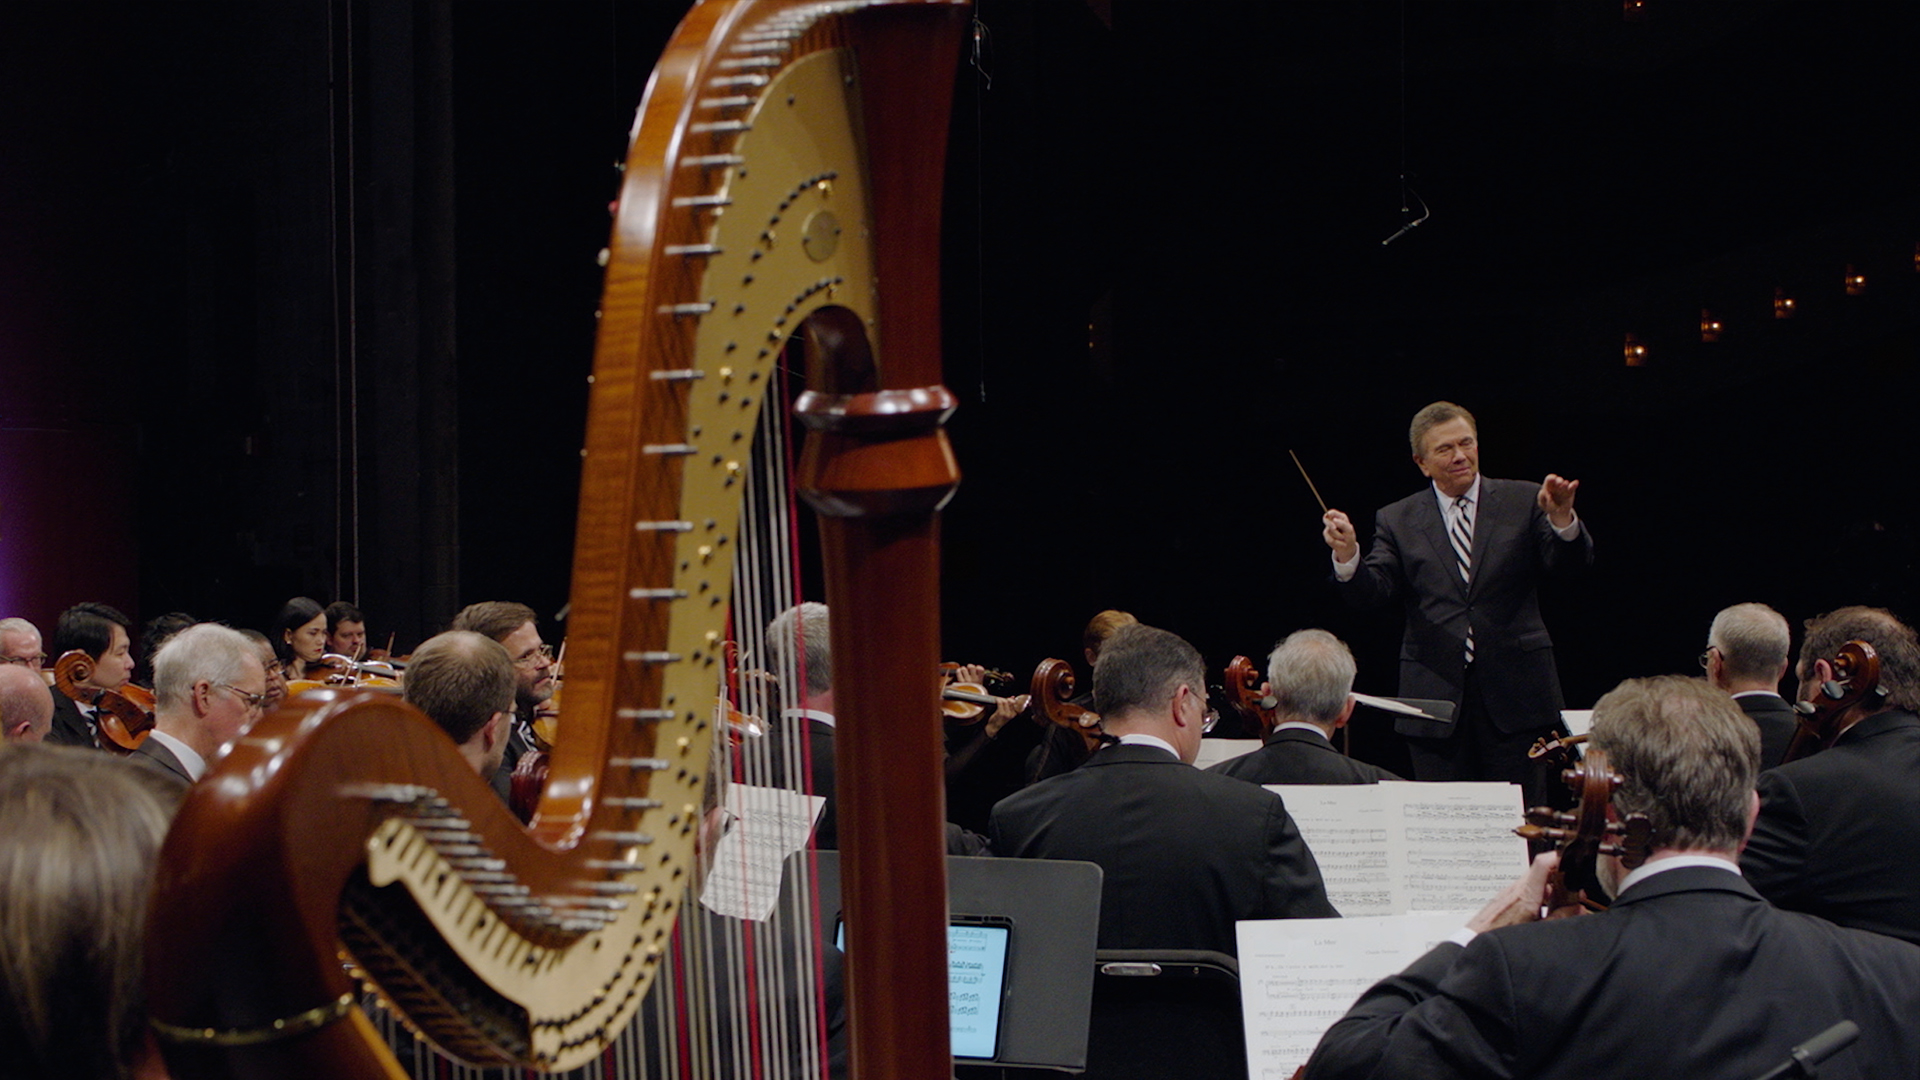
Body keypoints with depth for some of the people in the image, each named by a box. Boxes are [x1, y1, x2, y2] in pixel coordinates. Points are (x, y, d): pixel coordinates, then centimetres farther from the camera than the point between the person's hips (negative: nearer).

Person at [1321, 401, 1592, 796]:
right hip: (1436, 698, 1)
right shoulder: (1397, 521, 9)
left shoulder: (1523, 502, 7)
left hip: (1514, 691, 0)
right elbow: (1373, 591, -3)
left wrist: (1561, 519, -26)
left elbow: (1572, 561, -5)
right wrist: (1347, 555, -23)